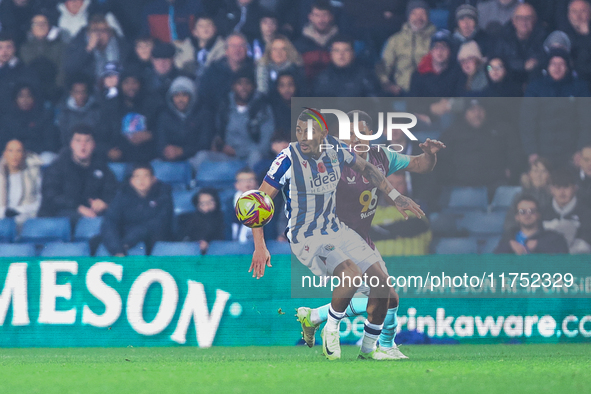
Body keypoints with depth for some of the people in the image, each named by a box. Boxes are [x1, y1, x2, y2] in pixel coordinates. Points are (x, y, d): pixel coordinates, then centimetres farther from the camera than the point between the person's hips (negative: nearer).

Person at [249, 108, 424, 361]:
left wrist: (396, 197, 16)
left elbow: (366, 169, 18)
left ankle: (368, 348, 14)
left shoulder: (336, 150, -3)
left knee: (382, 280, -3)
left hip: (336, 231, 6)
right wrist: (259, 247, -20)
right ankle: (330, 330, -7)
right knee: (351, 273, -31)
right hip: (306, 239, -6)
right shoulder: (289, 159, -18)